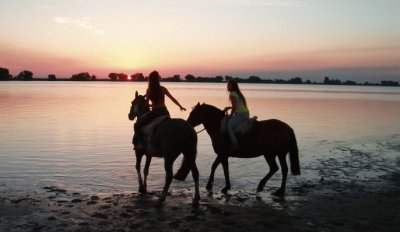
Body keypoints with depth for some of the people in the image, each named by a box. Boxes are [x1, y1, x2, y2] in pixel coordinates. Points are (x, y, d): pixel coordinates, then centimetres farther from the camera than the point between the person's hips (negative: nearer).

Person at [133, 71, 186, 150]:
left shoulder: (149, 90, -6)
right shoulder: (163, 89, 0)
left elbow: (147, 104, -1)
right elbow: (173, 99, 8)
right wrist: (180, 106, 21)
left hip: (154, 112, -3)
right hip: (164, 112, 3)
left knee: (138, 125, 7)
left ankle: (138, 142, -7)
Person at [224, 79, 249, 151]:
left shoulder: (232, 94, -10)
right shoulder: (238, 93, 19)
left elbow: (234, 107, -16)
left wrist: (230, 115, -6)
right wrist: (229, 107, 23)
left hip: (240, 114, -11)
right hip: (246, 114, 11)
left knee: (229, 125, -18)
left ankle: (235, 144, -26)